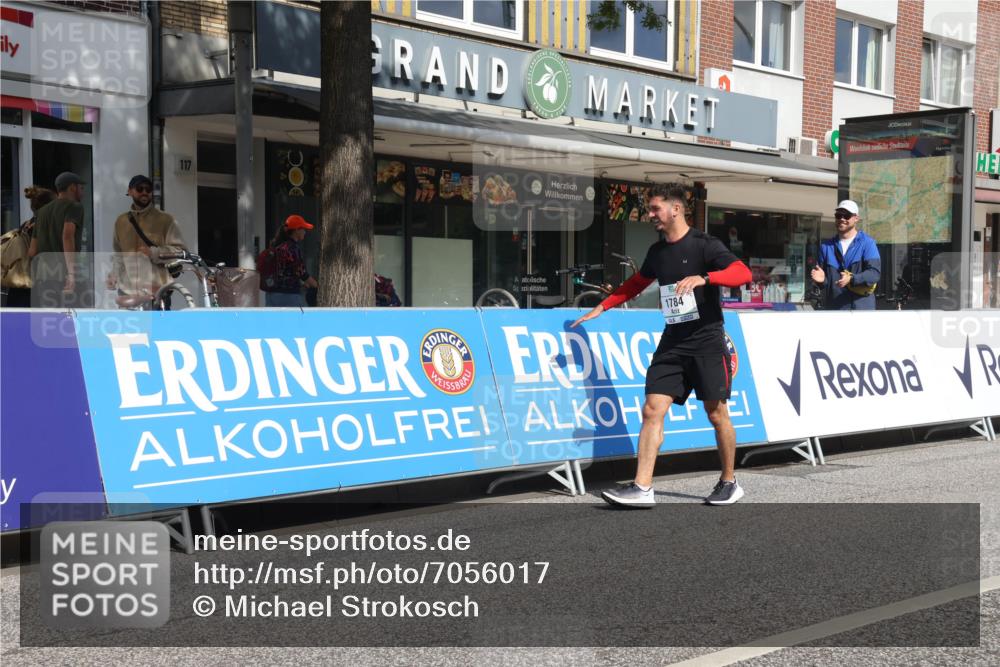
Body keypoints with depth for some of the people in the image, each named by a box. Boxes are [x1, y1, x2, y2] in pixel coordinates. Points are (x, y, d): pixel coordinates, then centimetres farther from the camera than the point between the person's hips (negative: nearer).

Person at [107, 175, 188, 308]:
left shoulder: (165, 220, 2)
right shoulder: (121, 221, 16)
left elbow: (181, 251, -2)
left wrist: (154, 253, -16)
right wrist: (113, 275, 10)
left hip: (156, 292, -4)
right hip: (127, 292, 4)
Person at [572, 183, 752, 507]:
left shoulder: (705, 245, -8)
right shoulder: (657, 251, 12)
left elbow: (743, 273, -21)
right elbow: (637, 282, 29)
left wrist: (702, 278, -34)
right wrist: (603, 306, 26)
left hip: (707, 341, -6)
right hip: (672, 342, 6)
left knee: (716, 414, 0)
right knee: (652, 409, -6)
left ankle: (729, 483, 18)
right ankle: (642, 488, -8)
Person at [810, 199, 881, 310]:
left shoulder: (867, 243, 0)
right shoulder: (826, 246, 12)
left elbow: (875, 273, -12)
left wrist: (851, 279, -28)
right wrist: (822, 279, -12)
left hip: (862, 309, -4)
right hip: (833, 310, 4)